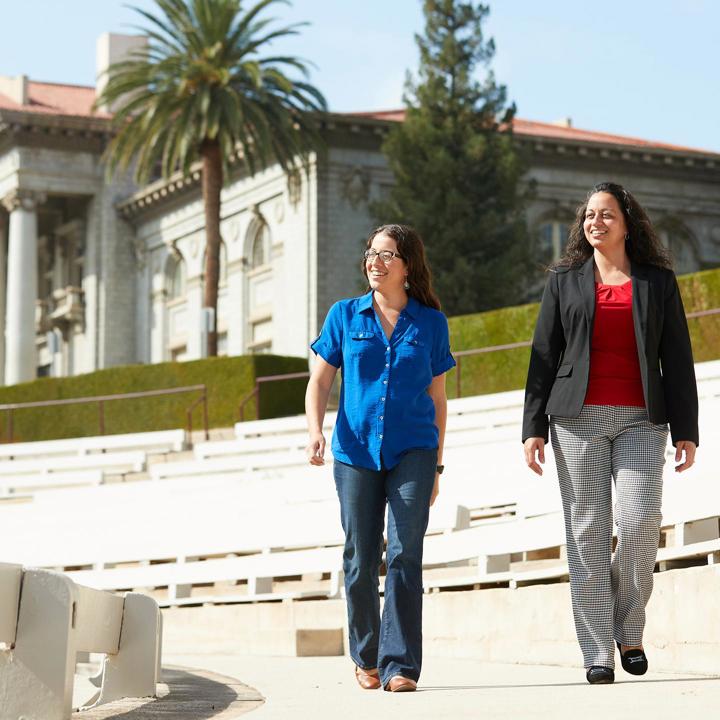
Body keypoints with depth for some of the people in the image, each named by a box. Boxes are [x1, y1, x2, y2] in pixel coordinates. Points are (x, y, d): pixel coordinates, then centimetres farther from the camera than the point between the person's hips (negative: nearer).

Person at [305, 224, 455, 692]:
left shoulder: (431, 323, 7)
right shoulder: (345, 315, 7)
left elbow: (437, 398, 12)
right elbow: (319, 382, 8)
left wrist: (436, 466, 11)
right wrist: (315, 432, -10)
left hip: (412, 451, -1)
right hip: (356, 451, 1)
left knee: (404, 556, -12)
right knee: (361, 561, 5)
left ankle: (400, 666, -11)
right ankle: (366, 658, 23)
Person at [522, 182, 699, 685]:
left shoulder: (658, 281, 11)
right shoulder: (565, 281, 12)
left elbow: (677, 359, 8)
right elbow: (543, 356, 10)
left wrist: (686, 430, 1)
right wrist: (534, 428, 2)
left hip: (640, 420, 0)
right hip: (579, 417, 0)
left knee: (640, 522, -15)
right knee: (588, 530, -3)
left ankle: (629, 629, 7)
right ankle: (598, 652, 0)